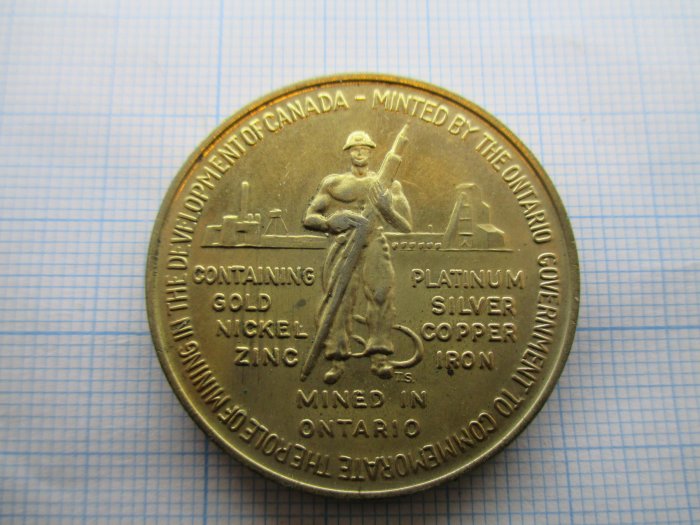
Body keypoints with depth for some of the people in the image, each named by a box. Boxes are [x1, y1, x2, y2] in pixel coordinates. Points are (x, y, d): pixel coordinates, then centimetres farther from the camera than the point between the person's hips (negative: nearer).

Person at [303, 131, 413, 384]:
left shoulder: (384, 183, 17)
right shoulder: (333, 183, 16)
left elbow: (406, 226, 8)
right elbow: (309, 217, 11)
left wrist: (387, 205, -11)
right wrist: (332, 222, -10)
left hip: (374, 246, 0)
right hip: (344, 247, 0)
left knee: (381, 295, -14)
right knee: (339, 301, -7)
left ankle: (379, 358, -10)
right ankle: (337, 360, -1)